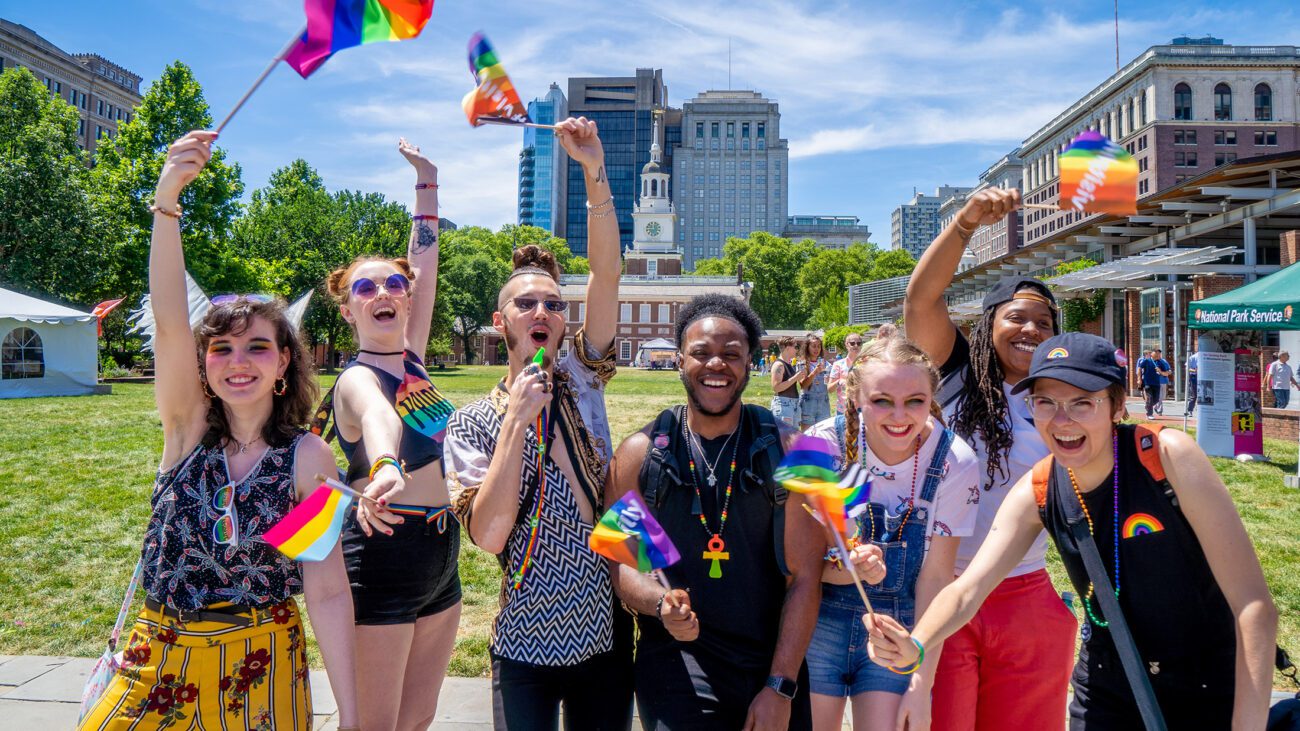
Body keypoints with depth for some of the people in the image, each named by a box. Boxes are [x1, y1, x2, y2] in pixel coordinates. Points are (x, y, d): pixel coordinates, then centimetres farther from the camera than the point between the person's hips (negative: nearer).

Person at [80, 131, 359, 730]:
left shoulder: (308, 456, -11)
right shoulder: (187, 428, -5)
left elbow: (327, 591, -13)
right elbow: (169, 319, -20)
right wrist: (166, 200, -33)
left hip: (259, 665, -2)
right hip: (161, 657, 2)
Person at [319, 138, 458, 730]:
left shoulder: (411, 358, 6)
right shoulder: (358, 378, -14)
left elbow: (425, 261, 13)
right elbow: (377, 418, -40)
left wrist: (428, 182, 17)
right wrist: (384, 471, -60)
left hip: (439, 559, 7)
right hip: (381, 557, -7)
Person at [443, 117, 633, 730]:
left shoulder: (580, 381, 1)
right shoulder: (471, 422, -5)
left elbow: (607, 273, -10)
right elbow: (488, 534, -19)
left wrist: (594, 172, -19)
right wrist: (518, 420, -21)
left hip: (608, 632, 3)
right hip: (527, 646, -2)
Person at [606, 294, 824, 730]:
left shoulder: (787, 451, -3)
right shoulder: (640, 453, -1)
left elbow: (804, 576, -4)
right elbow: (618, 561, 2)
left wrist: (781, 687, -7)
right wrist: (661, 604, -18)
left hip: (774, 665, 1)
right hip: (676, 660, -1)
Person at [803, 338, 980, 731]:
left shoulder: (956, 463, -15)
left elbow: (936, 575, -10)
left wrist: (922, 684, -10)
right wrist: (845, 569, -31)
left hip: (899, 630, 0)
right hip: (818, 621, 0)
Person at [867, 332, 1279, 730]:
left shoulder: (1168, 456, -23)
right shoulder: (1035, 494, -11)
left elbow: (1254, 606, -25)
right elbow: (967, 588, -16)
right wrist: (915, 646, -36)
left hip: (1209, 689, -3)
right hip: (1107, 691, 3)